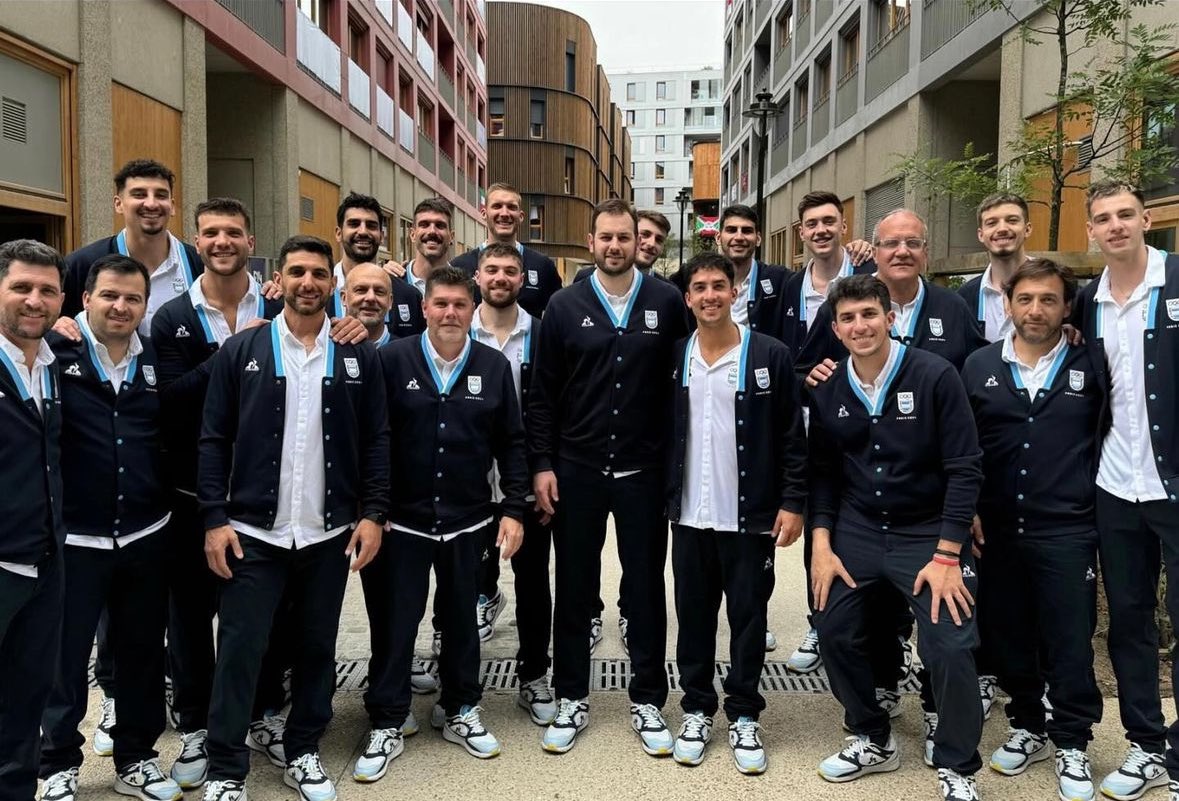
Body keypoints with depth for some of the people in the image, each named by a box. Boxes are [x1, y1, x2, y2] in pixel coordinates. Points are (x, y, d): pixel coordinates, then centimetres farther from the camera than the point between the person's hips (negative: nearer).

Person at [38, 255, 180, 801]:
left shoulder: (157, 362, 6)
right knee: (65, 657, 10)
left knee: (143, 653, 13)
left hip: (146, 536, 4)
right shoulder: (55, 351, -6)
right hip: (72, 537, -3)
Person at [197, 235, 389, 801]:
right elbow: (214, 441, 0)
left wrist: (373, 513, -3)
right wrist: (214, 519, -6)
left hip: (330, 533, 1)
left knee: (317, 647, 12)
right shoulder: (240, 352, 0)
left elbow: (375, 440, 4)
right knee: (239, 649, 2)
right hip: (253, 532, -1)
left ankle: (303, 753, 30)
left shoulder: (358, 356, 2)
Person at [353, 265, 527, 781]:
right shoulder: (393, 359, -6)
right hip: (402, 519, -2)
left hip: (467, 520, 2)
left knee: (461, 619, 15)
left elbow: (511, 443, 4)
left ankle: (460, 711, 34)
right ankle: (386, 725, 23)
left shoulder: (494, 367, 0)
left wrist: (514, 509, -1)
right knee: (394, 622, 7)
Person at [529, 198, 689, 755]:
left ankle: (648, 701, 25)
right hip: (576, 470, 1)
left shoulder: (666, 303, 0)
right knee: (574, 588, 10)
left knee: (645, 588, 9)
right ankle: (570, 699, 26)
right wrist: (541, 465, -3)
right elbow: (543, 393, 2)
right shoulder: (565, 306, 1)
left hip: (643, 471, 0)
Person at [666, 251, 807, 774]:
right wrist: (666, 496, 5)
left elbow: (792, 438, -5)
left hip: (751, 516, -2)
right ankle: (697, 710, 27)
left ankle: (743, 717, 24)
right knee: (694, 616, 12)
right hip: (690, 516, 3)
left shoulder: (771, 356, -6)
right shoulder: (675, 358, 3)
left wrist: (793, 503, -9)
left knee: (748, 617, 8)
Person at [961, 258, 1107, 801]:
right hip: (996, 530, 2)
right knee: (1008, 635, 12)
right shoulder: (979, 366, 4)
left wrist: (1091, 498, 1)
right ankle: (1027, 727, 32)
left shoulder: (1090, 366, 0)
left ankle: (1071, 745, 23)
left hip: (1067, 530, -2)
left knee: (1069, 640, 5)